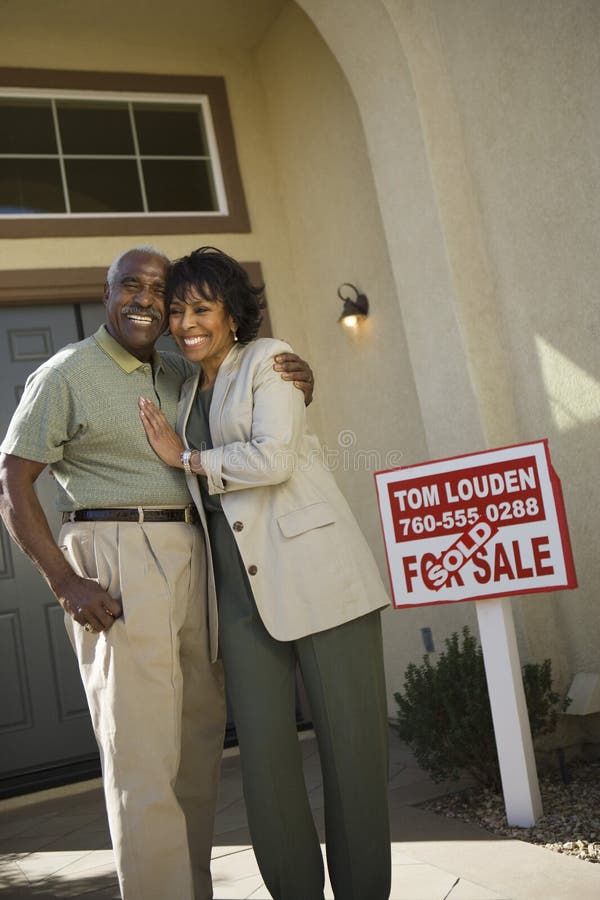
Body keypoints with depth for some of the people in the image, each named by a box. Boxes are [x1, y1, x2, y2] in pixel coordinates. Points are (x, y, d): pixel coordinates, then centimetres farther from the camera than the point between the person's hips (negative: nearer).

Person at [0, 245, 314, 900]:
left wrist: (293, 389, 5)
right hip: (115, 558, -6)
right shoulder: (67, 372, 0)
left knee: (198, 743, 11)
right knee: (143, 755, -7)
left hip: (191, 554, 6)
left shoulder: (181, 375, 17)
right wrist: (64, 582, -13)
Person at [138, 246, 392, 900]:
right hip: (240, 585, 6)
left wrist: (183, 458, -1)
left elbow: (273, 457, -12)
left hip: (312, 568, -5)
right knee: (263, 752, 1)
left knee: (352, 743, -1)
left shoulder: (267, 360, 2)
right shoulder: (188, 392, 21)